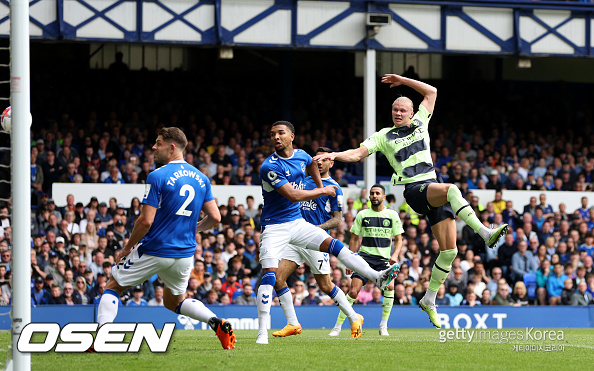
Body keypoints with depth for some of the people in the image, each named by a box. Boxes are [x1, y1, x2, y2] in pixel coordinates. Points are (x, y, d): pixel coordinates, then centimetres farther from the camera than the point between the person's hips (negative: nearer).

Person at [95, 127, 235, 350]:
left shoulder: (157, 177, -14)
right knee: (174, 302, 26)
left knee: (113, 287, 11)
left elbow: (146, 220, -17)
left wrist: (127, 248, -5)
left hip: (154, 251, -6)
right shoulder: (201, 178, 5)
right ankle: (218, 323, 2)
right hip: (185, 254, 6)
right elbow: (215, 217, 5)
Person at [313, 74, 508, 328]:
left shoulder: (420, 123, 19)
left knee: (449, 250, -2)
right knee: (451, 189, -38)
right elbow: (357, 154, 5)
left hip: (433, 187, 5)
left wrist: (403, 80, 24)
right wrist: (334, 155, -11)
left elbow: (431, 92, 27)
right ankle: (486, 233, -48)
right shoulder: (384, 136, 9)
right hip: (414, 190, -5)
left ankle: (429, 300, 8)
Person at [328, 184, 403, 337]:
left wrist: (395, 255, -8)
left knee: (390, 286, -24)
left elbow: (398, 239, 11)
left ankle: (383, 326, -10)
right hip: (365, 256, 0)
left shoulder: (392, 215, 8)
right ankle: (338, 326, -3)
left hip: (384, 259, 0)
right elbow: (354, 239, 12)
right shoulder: (362, 215, 8)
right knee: (353, 291, -15)